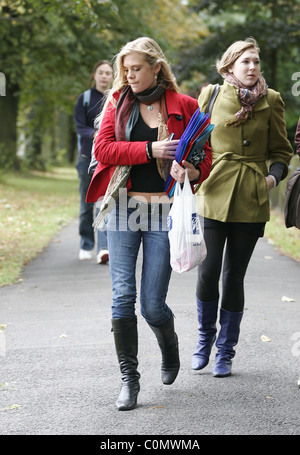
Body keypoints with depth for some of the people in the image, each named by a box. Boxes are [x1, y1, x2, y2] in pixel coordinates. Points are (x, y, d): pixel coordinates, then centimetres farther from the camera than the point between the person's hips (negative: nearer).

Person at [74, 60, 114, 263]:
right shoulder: (85, 99, 5)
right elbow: (80, 127, -3)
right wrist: (95, 134, -23)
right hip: (88, 156, 1)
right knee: (86, 204, 8)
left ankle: (104, 247, -17)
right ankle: (86, 246, 22)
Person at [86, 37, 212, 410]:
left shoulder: (184, 106, 3)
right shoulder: (118, 102, 7)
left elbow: (205, 155, 8)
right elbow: (103, 149, -5)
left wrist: (195, 171, -15)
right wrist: (150, 149, -16)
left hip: (164, 212, -1)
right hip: (123, 209, 2)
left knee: (152, 305, -1)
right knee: (122, 296, -6)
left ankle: (170, 349, 32)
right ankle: (129, 377, 6)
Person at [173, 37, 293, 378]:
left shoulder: (271, 101, 4)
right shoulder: (211, 95, 3)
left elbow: (281, 150, 11)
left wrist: (274, 175, -7)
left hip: (251, 200, 0)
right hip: (213, 196, 0)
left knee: (233, 276, 4)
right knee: (208, 271, -5)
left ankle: (225, 351, 18)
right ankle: (205, 338, 20)